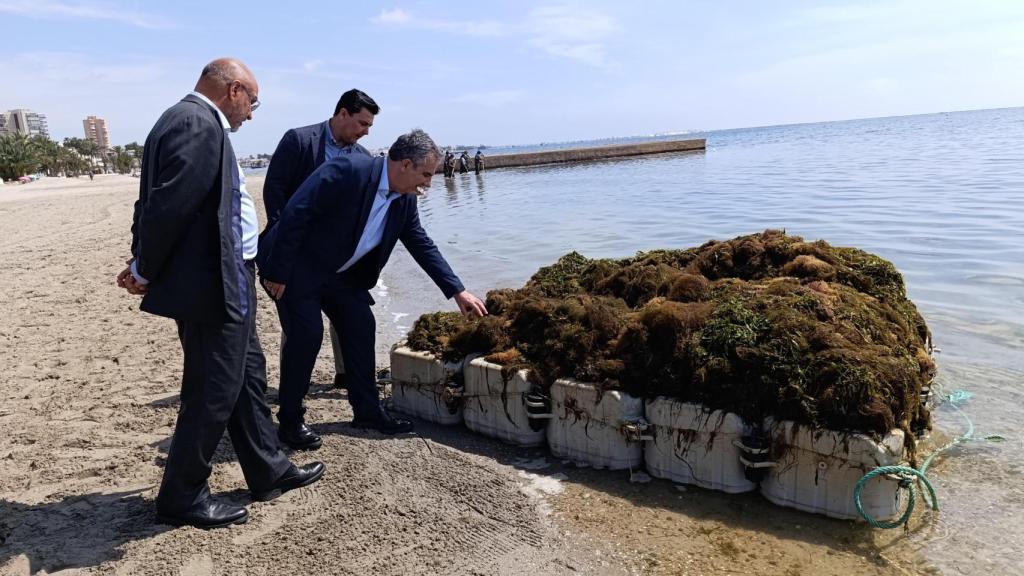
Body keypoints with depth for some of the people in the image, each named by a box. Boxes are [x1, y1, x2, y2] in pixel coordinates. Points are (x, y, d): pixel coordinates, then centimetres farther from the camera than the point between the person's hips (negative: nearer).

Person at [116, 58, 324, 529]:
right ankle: (182, 498, 17)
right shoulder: (199, 123, -17)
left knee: (247, 374, 17)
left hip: (225, 281, 11)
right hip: (212, 284, -11)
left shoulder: (190, 120, 16)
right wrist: (146, 272, -10)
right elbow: (169, 204, -22)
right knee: (213, 392, 1)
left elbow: (156, 200, 13)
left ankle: (269, 472, 30)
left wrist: (142, 264, 6)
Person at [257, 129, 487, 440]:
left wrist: (458, 291, 1)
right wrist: (278, 273, -23)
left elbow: (423, 245, 5)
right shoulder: (347, 170, -27)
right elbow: (295, 214, -26)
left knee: (361, 327, 4)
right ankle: (290, 418, 9)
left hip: (339, 272, 8)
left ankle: (367, 410, 16)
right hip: (297, 266, -7)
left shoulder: (405, 199, -3)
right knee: (306, 335, -10)